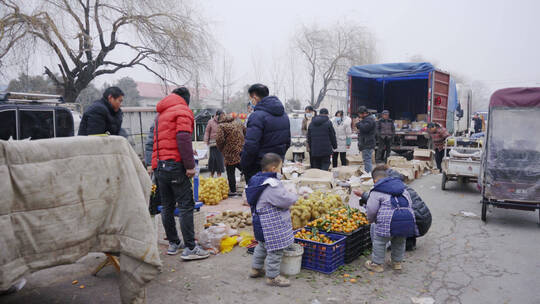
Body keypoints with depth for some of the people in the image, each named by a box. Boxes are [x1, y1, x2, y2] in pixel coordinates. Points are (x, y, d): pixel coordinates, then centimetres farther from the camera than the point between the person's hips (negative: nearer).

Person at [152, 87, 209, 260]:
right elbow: (183, 138, -16)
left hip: (160, 165, 8)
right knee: (186, 206, -6)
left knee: (167, 206, 13)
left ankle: (173, 243, 23)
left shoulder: (161, 114, 23)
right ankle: (189, 248, -6)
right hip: (175, 165, -8)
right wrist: (190, 165, -16)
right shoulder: (183, 111, -3)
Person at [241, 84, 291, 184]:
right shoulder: (284, 114, 10)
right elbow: (288, 142, 16)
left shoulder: (257, 116, -18)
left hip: (258, 169, -8)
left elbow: (250, 146, -22)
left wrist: (243, 166, -10)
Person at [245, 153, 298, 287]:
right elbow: (284, 200, -26)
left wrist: (290, 197, 11)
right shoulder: (271, 185, -26)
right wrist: (294, 197, -5)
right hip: (272, 224, -11)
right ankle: (272, 277, 13)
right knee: (275, 249, 2)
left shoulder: (257, 179, 6)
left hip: (260, 220, 11)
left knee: (262, 245, 26)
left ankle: (256, 269, 40)